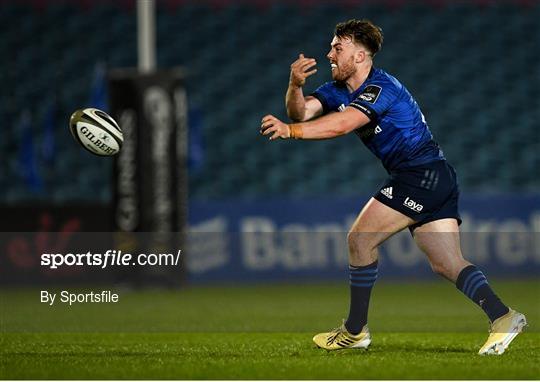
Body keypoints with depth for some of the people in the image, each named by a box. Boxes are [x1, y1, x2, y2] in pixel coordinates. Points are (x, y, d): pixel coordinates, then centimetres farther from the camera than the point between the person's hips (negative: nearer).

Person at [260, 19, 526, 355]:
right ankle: (502, 316, -10)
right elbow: (302, 111, 1)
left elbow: (342, 124, -31)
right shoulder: (340, 89, 13)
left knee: (360, 239, -7)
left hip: (420, 175, -10)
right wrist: (295, 86, -19)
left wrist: (291, 130, -35)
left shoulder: (381, 88, -16)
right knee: (448, 265, 2)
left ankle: (355, 331, 0)